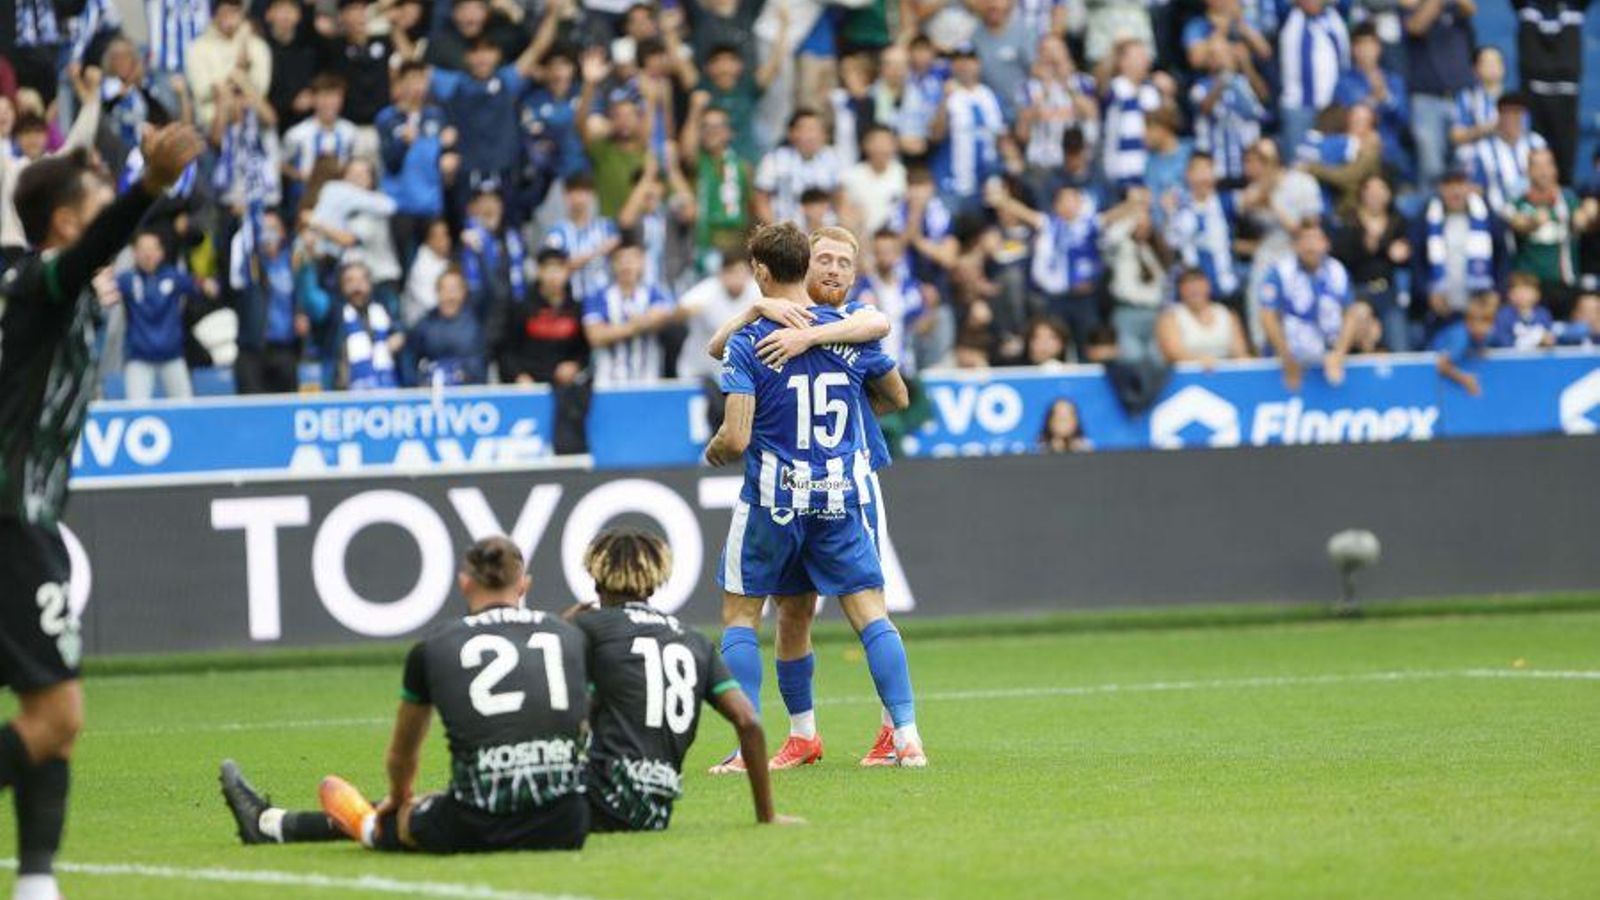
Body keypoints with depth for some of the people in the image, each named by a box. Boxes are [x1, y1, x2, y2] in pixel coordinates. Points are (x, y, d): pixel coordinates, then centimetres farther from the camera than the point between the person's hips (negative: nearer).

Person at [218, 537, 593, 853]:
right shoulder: (572, 637, 14)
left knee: (391, 819, 28)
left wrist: (399, 800, 47)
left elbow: (403, 751, 25)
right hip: (564, 828, 1)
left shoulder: (432, 649, 8)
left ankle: (269, 824, 49)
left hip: (476, 832, -1)